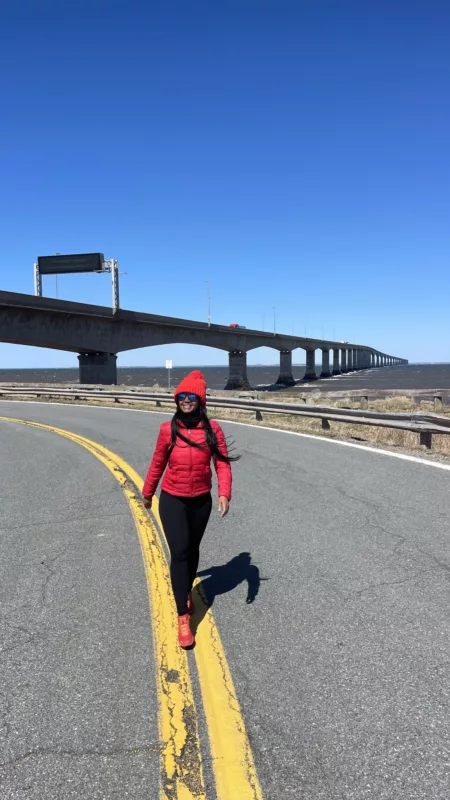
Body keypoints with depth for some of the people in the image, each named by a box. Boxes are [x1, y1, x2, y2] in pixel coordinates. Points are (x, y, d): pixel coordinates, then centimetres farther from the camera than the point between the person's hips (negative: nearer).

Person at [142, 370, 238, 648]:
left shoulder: (212, 428, -9)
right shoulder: (168, 429, -8)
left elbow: (222, 463, -10)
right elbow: (157, 464, 4)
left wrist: (224, 494, -24)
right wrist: (148, 492, 15)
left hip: (201, 501, 2)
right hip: (172, 500, -1)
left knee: (193, 550, 19)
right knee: (179, 552, -9)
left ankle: (187, 592, 46)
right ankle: (183, 618, -1)